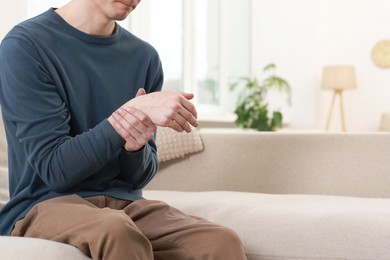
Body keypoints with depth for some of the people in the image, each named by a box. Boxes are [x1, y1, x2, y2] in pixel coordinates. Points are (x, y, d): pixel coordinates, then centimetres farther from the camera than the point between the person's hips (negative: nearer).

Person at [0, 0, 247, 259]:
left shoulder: (144, 57, 7)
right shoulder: (25, 45, -7)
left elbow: (138, 178, 9)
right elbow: (54, 169, -13)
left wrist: (136, 145, -14)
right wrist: (134, 112, -21)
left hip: (124, 203, 4)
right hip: (45, 205, -4)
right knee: (116, 230, -37)